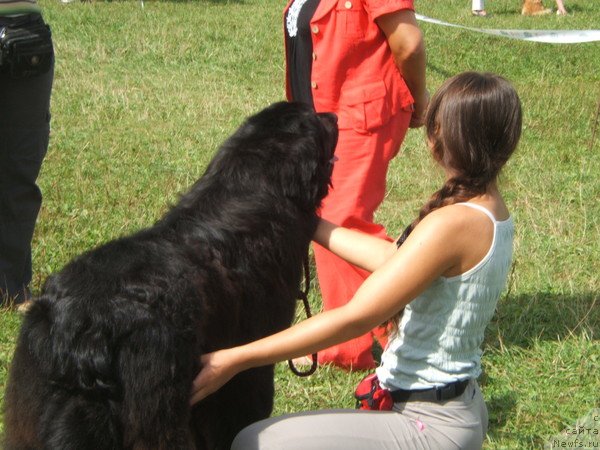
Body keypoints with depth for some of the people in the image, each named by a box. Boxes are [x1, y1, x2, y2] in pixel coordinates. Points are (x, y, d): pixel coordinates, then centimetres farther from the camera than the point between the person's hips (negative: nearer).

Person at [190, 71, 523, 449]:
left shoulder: (452, 223, -24)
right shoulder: (493, 213, 4)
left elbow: (355, 318, -24)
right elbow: (392, 257, 13)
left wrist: (234, 360, -22)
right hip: (461, 408, 9)